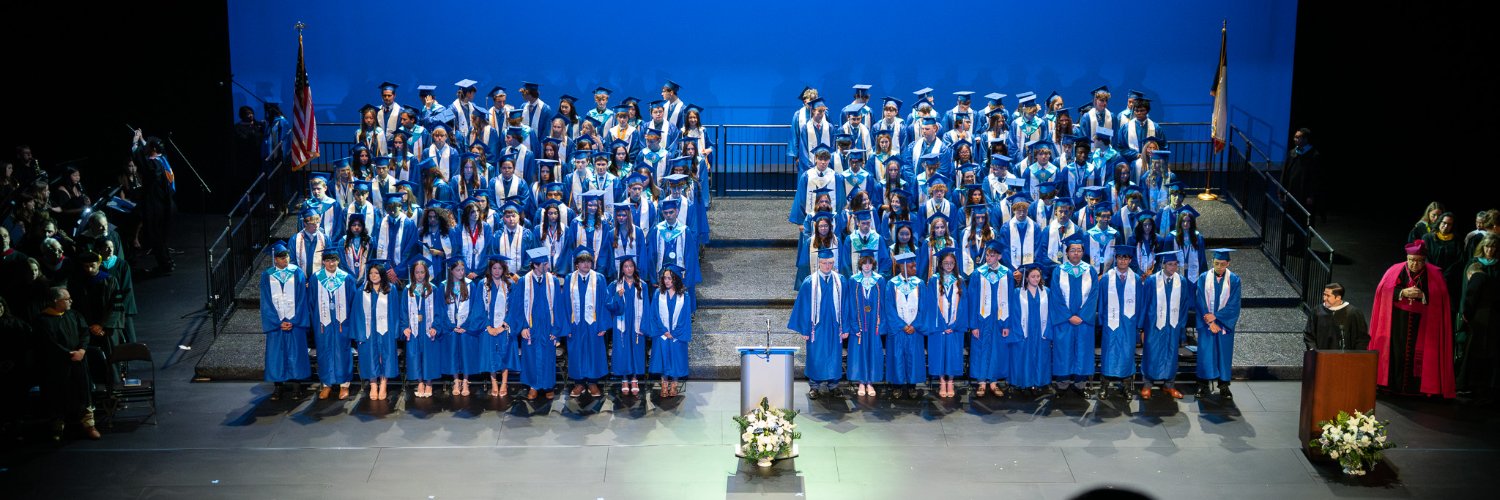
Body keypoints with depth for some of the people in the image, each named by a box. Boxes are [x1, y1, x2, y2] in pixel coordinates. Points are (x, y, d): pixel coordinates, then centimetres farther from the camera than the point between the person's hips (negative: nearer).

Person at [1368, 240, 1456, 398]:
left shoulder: (1434, 275, 3)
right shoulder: (1395, 271, 4)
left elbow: (1439, 297, -4)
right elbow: (1384, 290, -4)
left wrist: (1422, 296, -20)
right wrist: (1403, 293, -17)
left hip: (1422, 322, 0)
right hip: (1398, 321, 1)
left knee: (1418, 354, -6)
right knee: (1396, 352, -5)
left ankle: (1414, 387, -2)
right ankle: (1393, 385, 1)